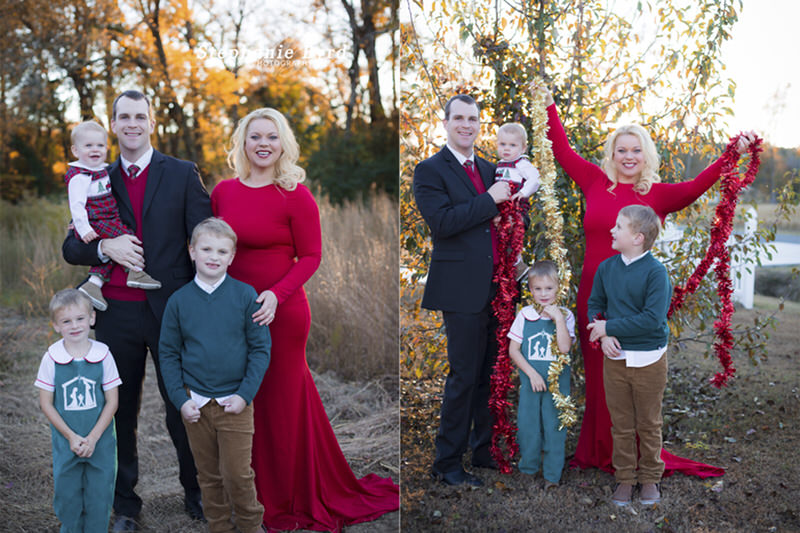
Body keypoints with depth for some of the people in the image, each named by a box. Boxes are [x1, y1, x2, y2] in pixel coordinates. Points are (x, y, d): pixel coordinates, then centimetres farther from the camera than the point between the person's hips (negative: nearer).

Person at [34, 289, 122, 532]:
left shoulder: (103, 355, -9)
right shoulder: (52, 357, -9)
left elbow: (112, 401, -5)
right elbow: (46, 403, -4)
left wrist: (93, 438, -12)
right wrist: (71, 437, -10)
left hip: (100, 440, 0)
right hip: (65, 442, 0)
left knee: (100, 493, 8)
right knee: (66, 493, 11)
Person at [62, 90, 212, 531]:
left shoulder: (183, 174, 2)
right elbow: (71, 247, 9)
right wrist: (104, 247, -13)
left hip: (171, 310, -2)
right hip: (116, 314, 3)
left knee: (182, 409, 6)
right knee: (119, 411, 11)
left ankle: (196, 494, 25)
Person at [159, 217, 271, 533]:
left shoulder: (245, 295, -5)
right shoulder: (179, 300, 0)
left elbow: (261, 348, -3)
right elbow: (168, 354, 5)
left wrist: (245, 394, -9)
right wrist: (180, 400, -3)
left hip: (234, 403, -2)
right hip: (195, 404, 2)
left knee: (237, 474, 2)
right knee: (208, 475, 12)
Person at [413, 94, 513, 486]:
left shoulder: (488, 169, 18)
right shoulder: (430, 170, -4)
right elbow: (442, 222, -17)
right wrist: (490, 199, -15)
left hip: (496, 287, 7)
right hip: (462, 288, -7)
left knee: (491, 373, 13)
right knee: (464, 376, -4)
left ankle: (484, 450, 28)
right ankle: (447, 463, 9)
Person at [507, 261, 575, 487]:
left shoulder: (565, 315, -3)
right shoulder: (525, 315, -1)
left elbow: (565, 348, -16)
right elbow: (513, 349, -1)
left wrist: (558, 318, -19)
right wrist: (531, 373, -10)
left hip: (557, 382, -1)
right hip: (530, 380, 1)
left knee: (554, 426, 3)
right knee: (527, 424, 6)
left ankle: (552, 475, 17)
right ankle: (528, 469, 25)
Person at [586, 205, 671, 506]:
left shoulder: (655, 272, -15)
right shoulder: (606, 268, 1)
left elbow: (652, 319, -21)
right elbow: (595, 304, 9)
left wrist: (609, 327, -18)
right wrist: (603, 336, -9)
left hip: (649, 360, -4)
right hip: (614, 357, 4)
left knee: (648, 424, 11)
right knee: (621, 424, 11)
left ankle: (650, 478, 27)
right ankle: (625, 478, 24)